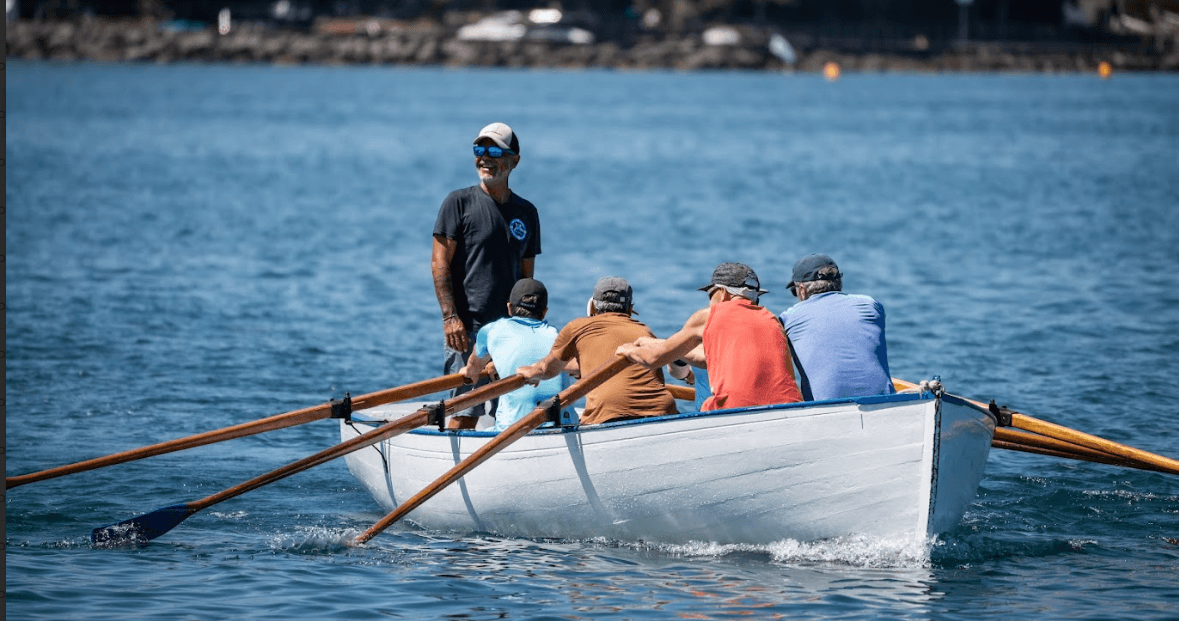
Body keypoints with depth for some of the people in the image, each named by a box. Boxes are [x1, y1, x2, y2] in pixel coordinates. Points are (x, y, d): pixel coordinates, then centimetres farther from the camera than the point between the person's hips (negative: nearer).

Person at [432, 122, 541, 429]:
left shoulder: (526, 212, 14)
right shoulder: (459, 202, 0)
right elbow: (440, 263, -5)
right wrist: (450, 317, -15)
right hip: (468, 325, -5)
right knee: (465, 413, -11)